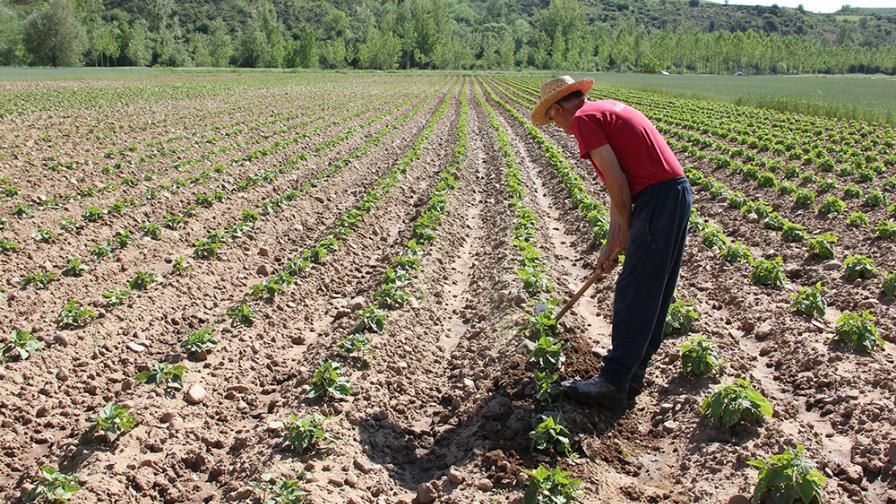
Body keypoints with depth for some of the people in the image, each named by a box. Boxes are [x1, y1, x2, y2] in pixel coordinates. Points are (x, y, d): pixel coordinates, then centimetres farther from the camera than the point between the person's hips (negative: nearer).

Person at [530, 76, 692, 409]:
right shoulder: (608, 109, 24)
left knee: (633, 295, -4)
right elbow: (619, 187, 22)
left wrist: (627, 232, 0)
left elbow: (616, 181, -14)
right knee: (653, 293, 15)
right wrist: (613, 245, 22)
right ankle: (632, 374, 27)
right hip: (679, 192, 10)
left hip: (658, 199, -10)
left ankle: (614, 384, 3)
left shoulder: (583, 118, -5)